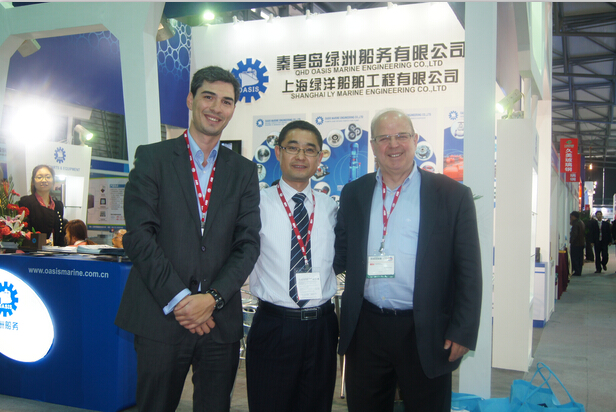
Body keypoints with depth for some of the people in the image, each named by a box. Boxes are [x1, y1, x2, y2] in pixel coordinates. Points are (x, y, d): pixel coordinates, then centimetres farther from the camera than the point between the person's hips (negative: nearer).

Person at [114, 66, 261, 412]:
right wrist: (179, 299, -13)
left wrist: (213, 298, -11)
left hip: (221, 318, 3)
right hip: (161, 316, -2)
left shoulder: (244, 171, 10)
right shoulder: (153, 158, 2)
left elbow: (248, 243, 3)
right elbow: (139, 235, -7)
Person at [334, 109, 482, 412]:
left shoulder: (453, 195, -3)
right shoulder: (353, 194, 7)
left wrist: (463, 332, -8)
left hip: (426, 333, -3)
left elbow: (468, 270, -4)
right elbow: (341, 256, 12)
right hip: (365, 329, 3)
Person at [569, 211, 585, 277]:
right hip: (582, 243, 9)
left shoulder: (575, 223, -17)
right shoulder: (581, 222, 12)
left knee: (574, 258, -4)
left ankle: (577, 272, -5)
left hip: (576, 244, -9)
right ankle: (579, 272, 17)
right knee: (580, 258, 12)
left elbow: (574, 234, -23)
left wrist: (571, 241, -13)